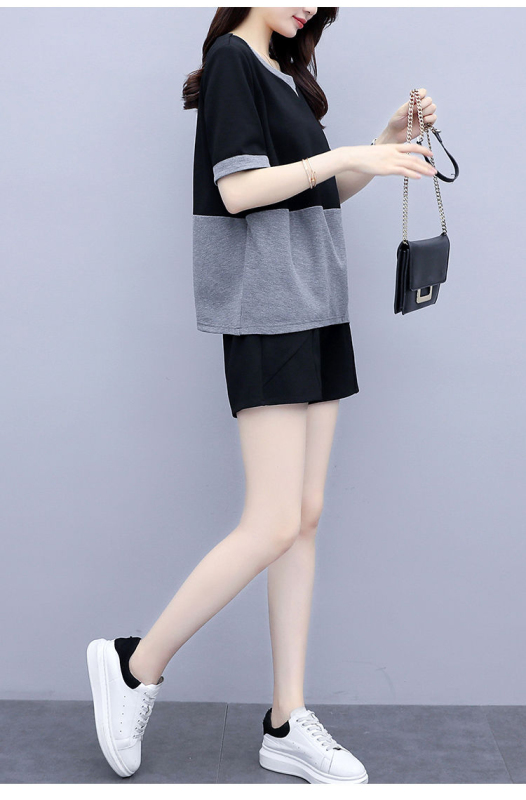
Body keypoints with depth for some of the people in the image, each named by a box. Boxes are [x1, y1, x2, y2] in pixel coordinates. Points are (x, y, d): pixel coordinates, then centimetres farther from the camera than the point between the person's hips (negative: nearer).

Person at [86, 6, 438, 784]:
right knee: (272, 526, -12)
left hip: (317, 306, 9)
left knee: (306, 517, 5)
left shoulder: (287, 76, 20)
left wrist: (390, 140, 11)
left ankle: (288, 723, 11)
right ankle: (135, 667, 7)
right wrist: (350, 155, -16)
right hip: (265, 311, -9)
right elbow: (239, 189, -15)